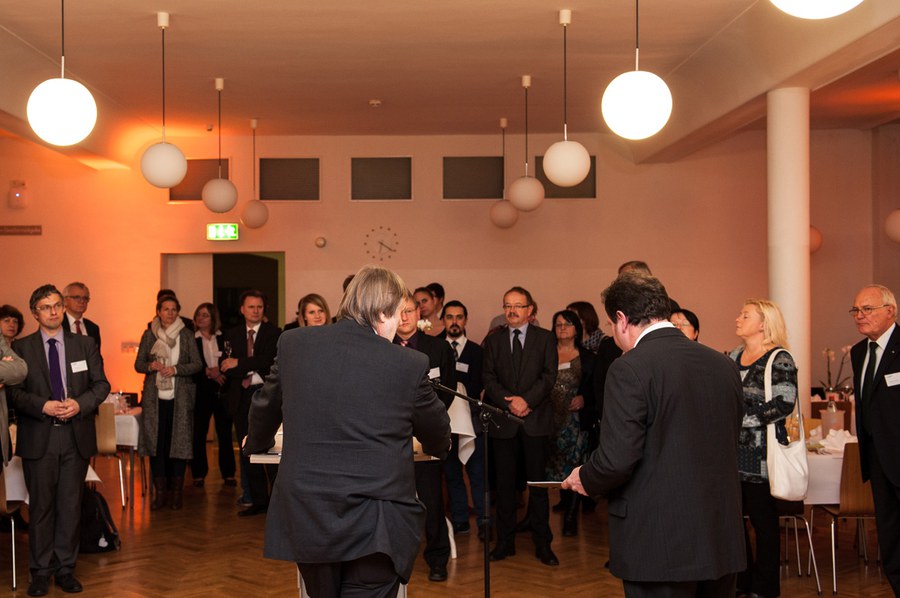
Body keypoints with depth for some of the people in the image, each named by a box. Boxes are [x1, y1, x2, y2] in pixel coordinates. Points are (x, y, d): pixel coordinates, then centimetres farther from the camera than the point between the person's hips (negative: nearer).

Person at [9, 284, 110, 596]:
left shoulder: (85, 344, 7)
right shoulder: (21, 348, 2)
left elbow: (101, 384, 6)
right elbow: (14, 391, -2)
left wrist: (80, 404, -12)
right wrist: (44, 406, -17)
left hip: (76, 436, 2)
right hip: (38, 438, -1)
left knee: (71, 505, 7)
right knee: (41, 506, 5)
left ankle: (66, 568, 18)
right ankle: (41, 571, 15)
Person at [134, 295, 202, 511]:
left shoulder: (186, 335, 4)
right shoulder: (149, 335, 8)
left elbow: (197, 364, 1)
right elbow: (138, 364, 9)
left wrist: (176, 369, -13)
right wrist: (151, 366, -11)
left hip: (180, 397, -1)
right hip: (154, 396, 1)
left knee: (179, 441, -1)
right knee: (155, 441, 0)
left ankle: (177, 491, 9)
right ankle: (160, 491, 8)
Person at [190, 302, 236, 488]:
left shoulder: (224, 338, 7)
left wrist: (220, 371, -11)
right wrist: (207, 372, -15)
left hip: (222, 390, 1)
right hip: (201, 391, -1)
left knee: (225, 433, 3)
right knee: (199, 433, 1)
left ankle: (228, 473, 11)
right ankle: (199, 474, 11)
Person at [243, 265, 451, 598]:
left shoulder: (293, 343, -1)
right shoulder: (410, 364, -9)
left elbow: (266, 407, 17)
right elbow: (438, 437, 9)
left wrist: (257, 443, 39)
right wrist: (436, 448, 34)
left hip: (306, 518, 4)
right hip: (375, 529, -3)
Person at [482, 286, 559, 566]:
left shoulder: (545, 338, 5)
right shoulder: (493, 340, 9)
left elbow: (549, 376, -3)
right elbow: (489, 378, 3)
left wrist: (527, 400, -16)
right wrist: (509, 402, -13)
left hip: (535, 418, -1)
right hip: (503, 419, 2)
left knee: (537, 482, 2)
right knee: (505, 483, 5)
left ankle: (542, 543, 9)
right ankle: (505, 541, 14)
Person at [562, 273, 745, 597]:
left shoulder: (630, 368, -14)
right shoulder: (724, 365, 6)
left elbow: (616, 459, -19)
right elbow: (730, 448, 14)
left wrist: (585, 480, 1)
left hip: (659, 546, -6)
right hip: (722, 541, 7)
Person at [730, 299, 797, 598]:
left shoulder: (780, 360, -7)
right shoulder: (735, 356, 14)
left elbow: (784, 404, -17)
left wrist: (741, 416, -16)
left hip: (760, 453, -6)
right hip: (732, 451, 6)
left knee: (763, 520, 2)